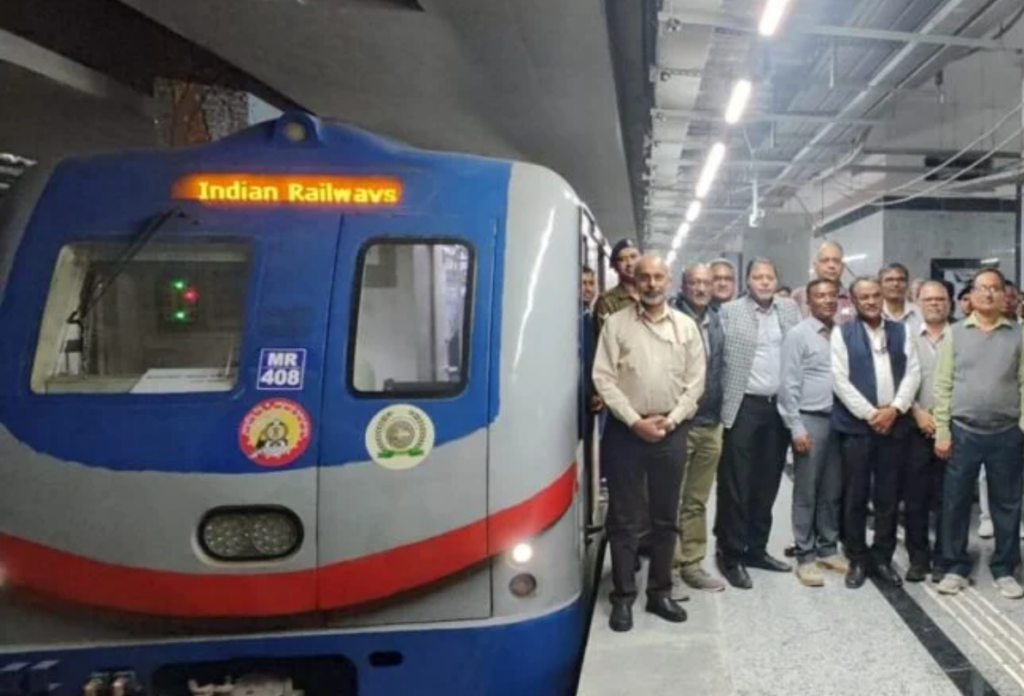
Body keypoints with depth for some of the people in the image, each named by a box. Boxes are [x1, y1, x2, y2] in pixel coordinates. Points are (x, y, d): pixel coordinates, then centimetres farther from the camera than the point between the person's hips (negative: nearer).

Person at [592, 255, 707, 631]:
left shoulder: (686, 326, 6)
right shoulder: (616, 324, 0)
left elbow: (695, 381, 4)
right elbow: (603, 379, -5)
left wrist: (669, 420, -8)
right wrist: (635, 421, -12)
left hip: (671, 431, 2)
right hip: (626, 430, -2)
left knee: (665, 517, 10)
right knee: (624, 517, 4)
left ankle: (660, 592, 23)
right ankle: (623, 596, 14)